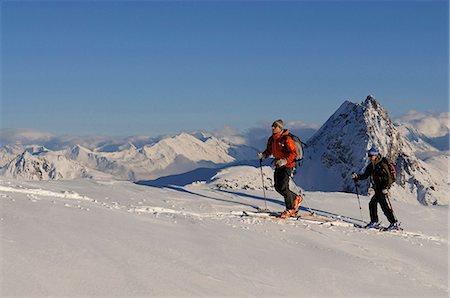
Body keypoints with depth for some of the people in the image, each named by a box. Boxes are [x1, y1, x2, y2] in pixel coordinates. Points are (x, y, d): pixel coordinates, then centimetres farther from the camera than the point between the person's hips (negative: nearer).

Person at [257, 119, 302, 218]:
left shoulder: (286, 139, -18)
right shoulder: (272, 139, 6)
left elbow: (294, 153, -20)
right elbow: (269, 150, 20)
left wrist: (285, 161, -32)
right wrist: (263, 155, 0)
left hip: (287, 165, -8)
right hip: (278, 165, 8)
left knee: (283, 187, -13)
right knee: (277, 187, 7)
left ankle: (290, 209, 1)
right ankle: (296, 198, 27)